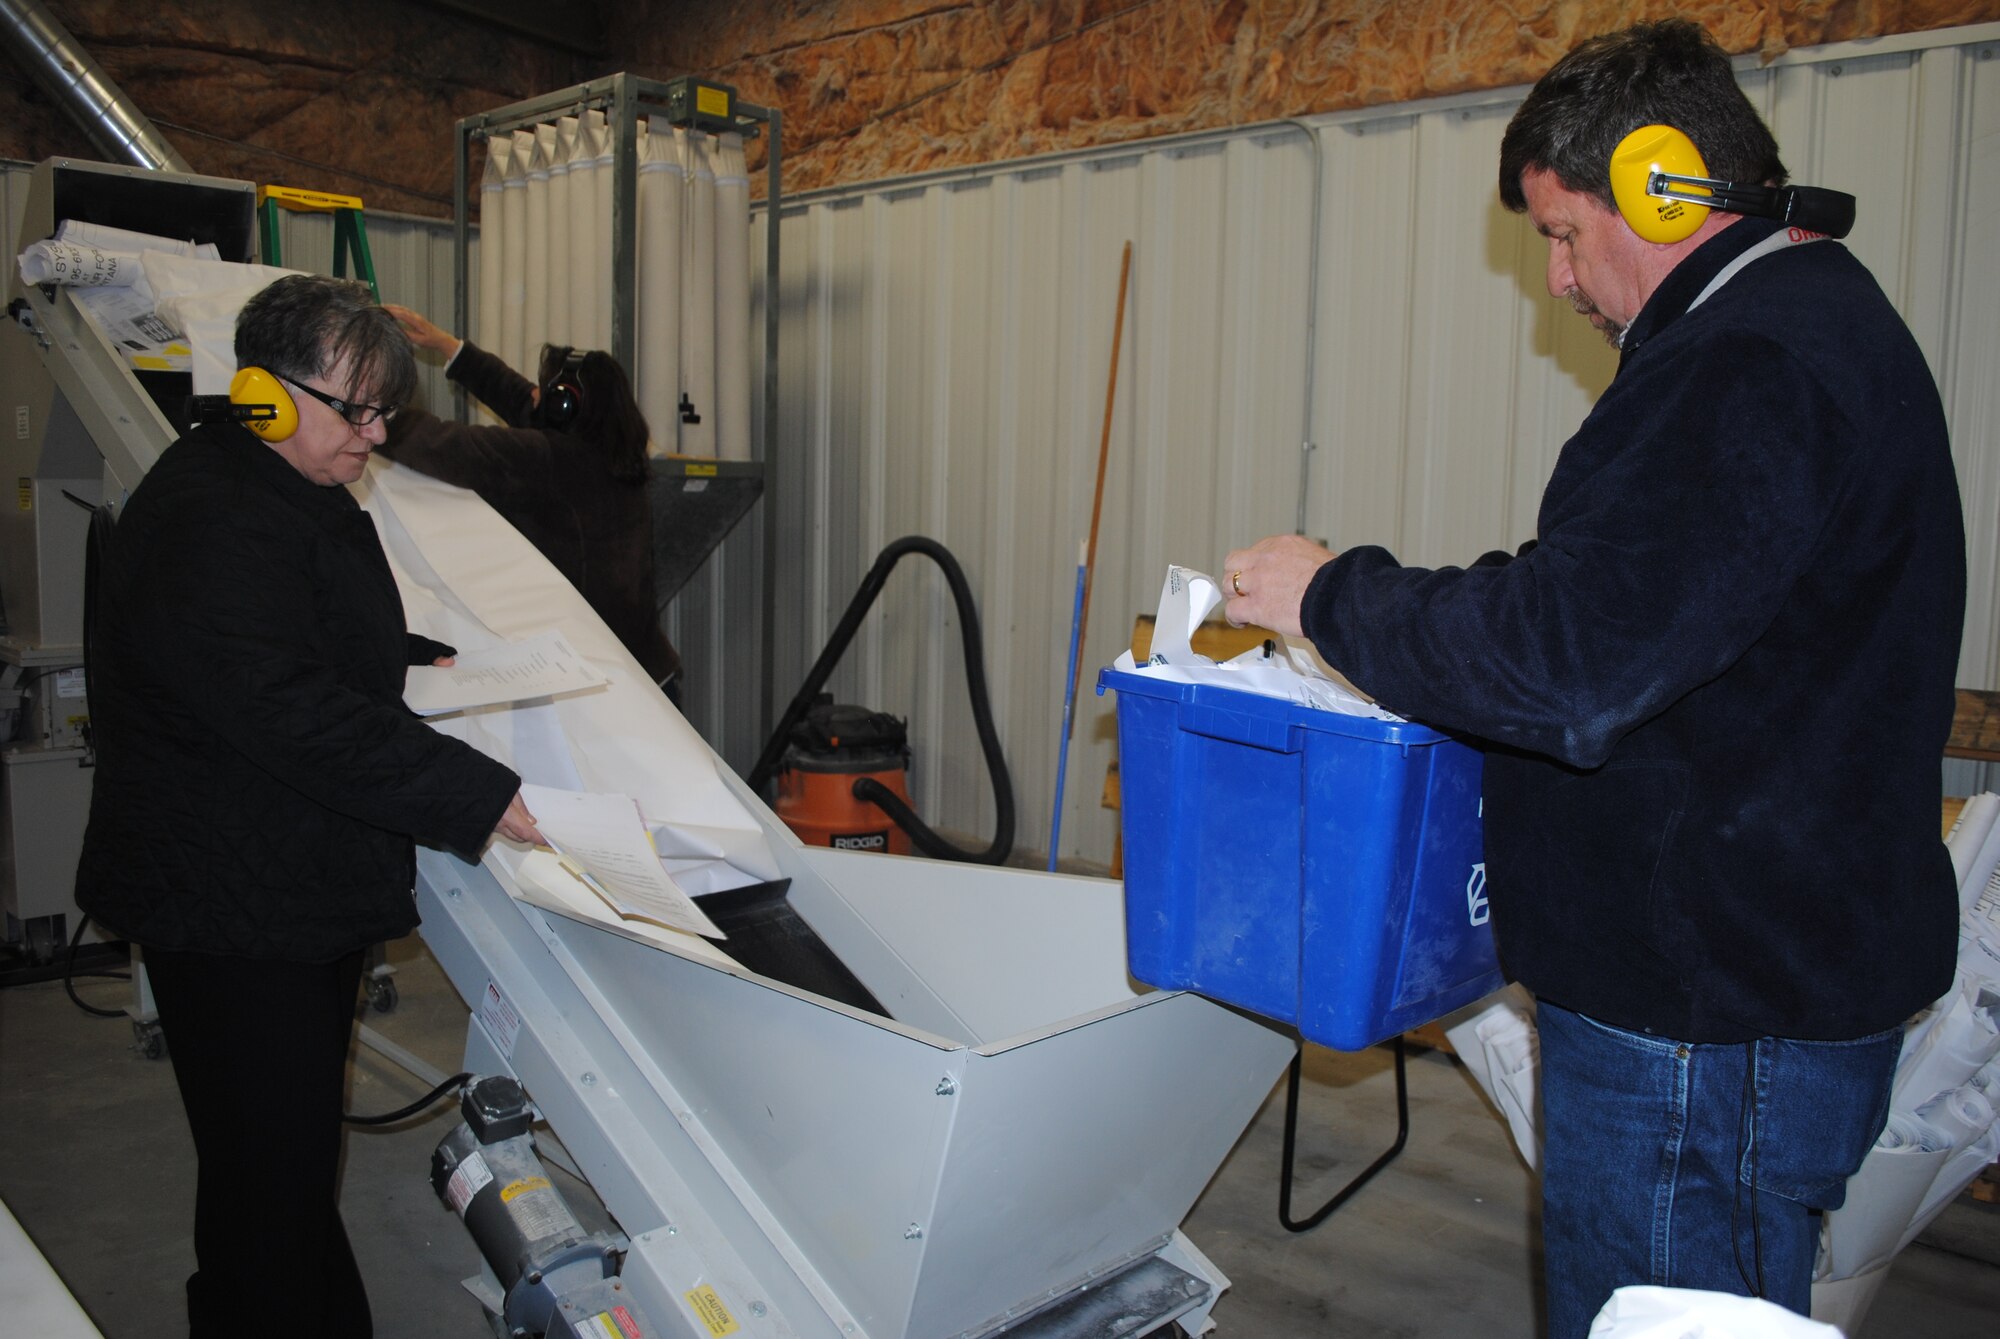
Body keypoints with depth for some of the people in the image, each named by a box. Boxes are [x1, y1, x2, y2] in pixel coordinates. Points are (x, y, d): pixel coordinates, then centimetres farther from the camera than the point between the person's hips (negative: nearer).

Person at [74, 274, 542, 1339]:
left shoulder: (296, 499, 13)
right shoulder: (206, 524, -22)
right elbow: (294, 714, -30)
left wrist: (420, 661, 14)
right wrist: (478, 798, -33)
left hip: (309, 896, 11)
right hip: (230, 910, -10)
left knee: (295, 1154, 22)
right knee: (272, 1178, -2)